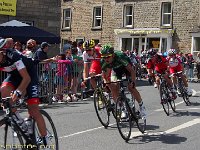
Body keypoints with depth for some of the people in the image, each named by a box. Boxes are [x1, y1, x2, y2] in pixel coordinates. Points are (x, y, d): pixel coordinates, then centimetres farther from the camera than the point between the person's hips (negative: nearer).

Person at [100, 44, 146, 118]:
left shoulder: (120, 56, -40)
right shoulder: (103, 61, -28)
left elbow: (132, 70, -36)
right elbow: (104, 73, -12)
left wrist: (133, 82, -44)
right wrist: (105, 82, -26)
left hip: (126, 67, -4)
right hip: (116, 69, 4)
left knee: (131, 87, -16)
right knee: (114, 88, -14)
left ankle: (141, 106, 4)